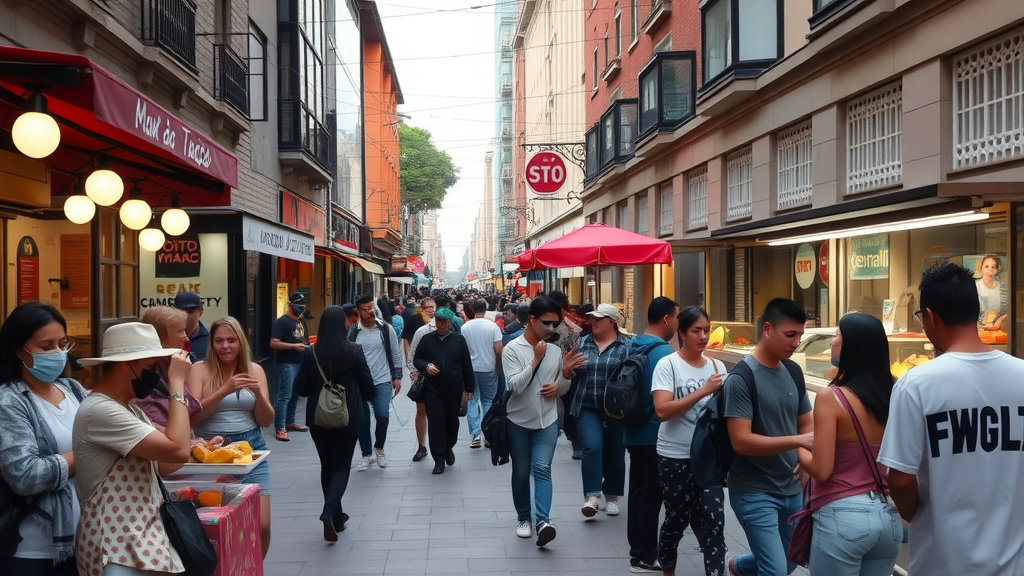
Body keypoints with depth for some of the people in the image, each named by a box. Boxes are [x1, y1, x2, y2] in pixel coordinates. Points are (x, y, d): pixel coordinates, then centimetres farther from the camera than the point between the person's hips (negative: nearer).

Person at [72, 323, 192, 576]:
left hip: (144, 539, 9)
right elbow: (177, 450, -26)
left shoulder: (128, 408, 13)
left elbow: (159, 464, 14)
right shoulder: (99, 411, -19)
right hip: (116, 549, -9)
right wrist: (177, 382, -20)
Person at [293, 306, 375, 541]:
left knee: (327, 465, 17)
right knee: (342, 465, 7)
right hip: (348, 417, -2)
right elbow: (368, 387, -6)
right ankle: (330, 511, -15)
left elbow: (300, 389, 0)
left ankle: (336, 517, 24)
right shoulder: (354, 351, -11)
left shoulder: (310, 353, -6)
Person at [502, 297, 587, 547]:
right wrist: (536, 360, -24)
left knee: (542, 469, -12)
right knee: (521, 472, 10)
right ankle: (524, 517, 25)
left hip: (547, 421, 2)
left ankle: (543, 521, -18)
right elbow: (515, 386, -20)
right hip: (519, 421, -1)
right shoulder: (512, 349, -10)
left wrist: (565, 374, -12)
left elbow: (563, 390, 9)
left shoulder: (556, 350, 2)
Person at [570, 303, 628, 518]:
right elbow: (573, 374, 15)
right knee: (592, 447, -16)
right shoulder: (582, 343, 9)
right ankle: (592, 496, -14)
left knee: (614, 453, 8)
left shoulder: (625, 346, -1)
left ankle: (611, 496, 25)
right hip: (587, 408, 1)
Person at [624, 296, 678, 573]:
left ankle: (636, 548, 25)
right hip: (654, 434, -9)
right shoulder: (662, 351, -19)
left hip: (634, 431, 9)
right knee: (651, 495, 0)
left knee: (637, 490, 15)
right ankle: (645, 557, 8)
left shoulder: (633, 346, 8)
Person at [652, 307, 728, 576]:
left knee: (713, 521, -4)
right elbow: (662, 410, -21)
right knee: (677, 518, 11)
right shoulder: (668, 364, -9)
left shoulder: (717, 366, 6)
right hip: (675, 456, -3)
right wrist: (702, 391, -24)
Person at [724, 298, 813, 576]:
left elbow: (806, 423, 14)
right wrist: (797, 441, -30)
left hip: (791, 489, 7)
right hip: (754, 493, -7)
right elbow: (740, 441, -23)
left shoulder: (793, 372, 5)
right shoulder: (741, 378, -17)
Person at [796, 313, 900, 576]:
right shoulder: (890, 396, 3)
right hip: (887, 515, 6)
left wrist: (798, 448, 5)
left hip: (842, 516, -6)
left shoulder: (832, 396, -14)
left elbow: (821, 470, -15)